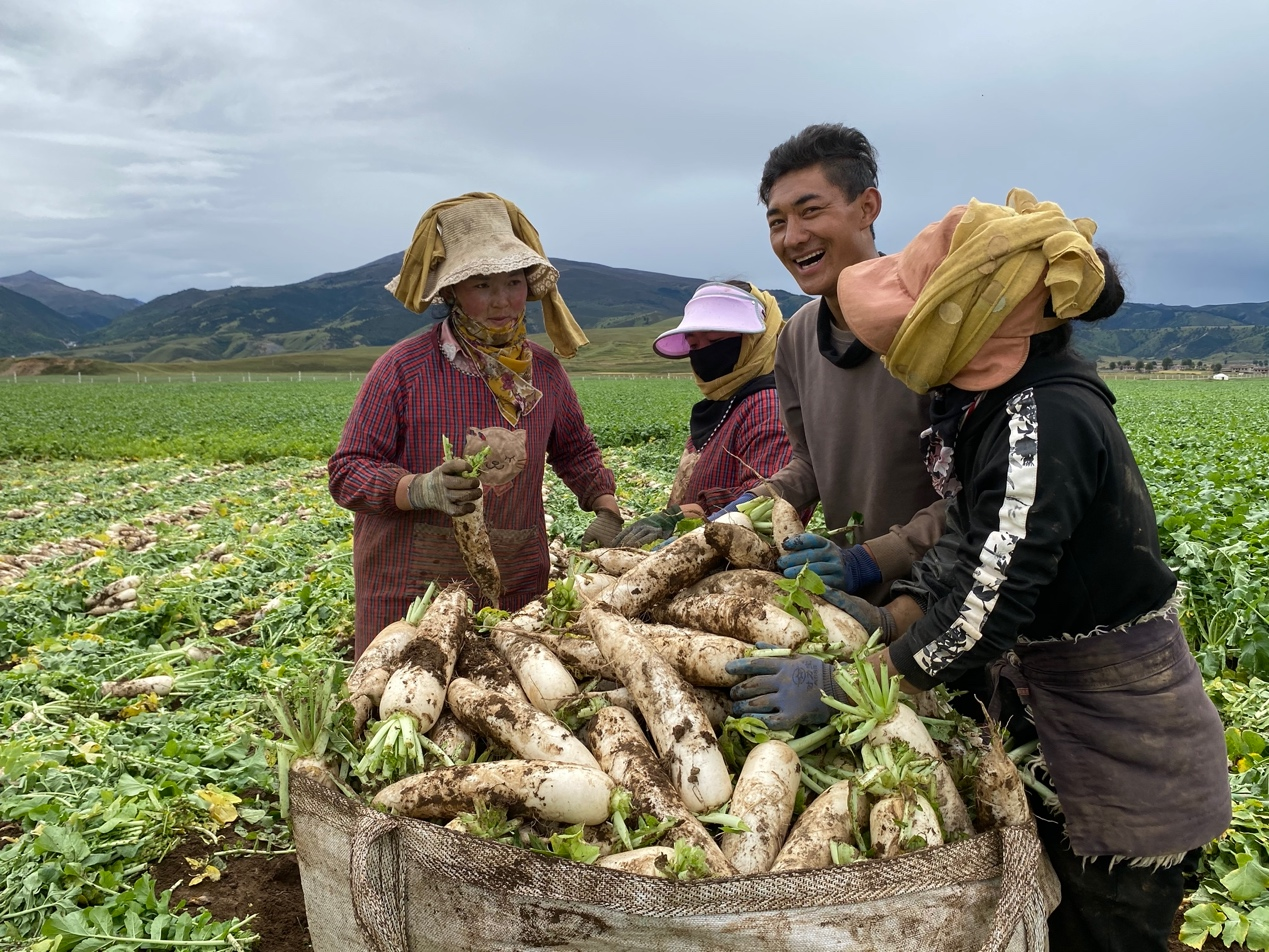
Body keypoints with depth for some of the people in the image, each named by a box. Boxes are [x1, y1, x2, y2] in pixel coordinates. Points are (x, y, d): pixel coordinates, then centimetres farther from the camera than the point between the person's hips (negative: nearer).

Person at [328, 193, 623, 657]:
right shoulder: (402, 369, -9)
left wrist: (607, 511, 7)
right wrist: (422, 490, -26)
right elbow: (348, 472, -9)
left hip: (519, 586, 4)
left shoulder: (545, 370, 6)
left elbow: (575, 449, 22)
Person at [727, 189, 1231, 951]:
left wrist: (839, 688, -26)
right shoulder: (984, 403, -1)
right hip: (1039, 707, 8)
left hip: (1124, 741, -8)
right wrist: (891, 622, -3)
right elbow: (974, 544, 7)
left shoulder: (1048, 422, -29)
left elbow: (987, 609, -33)